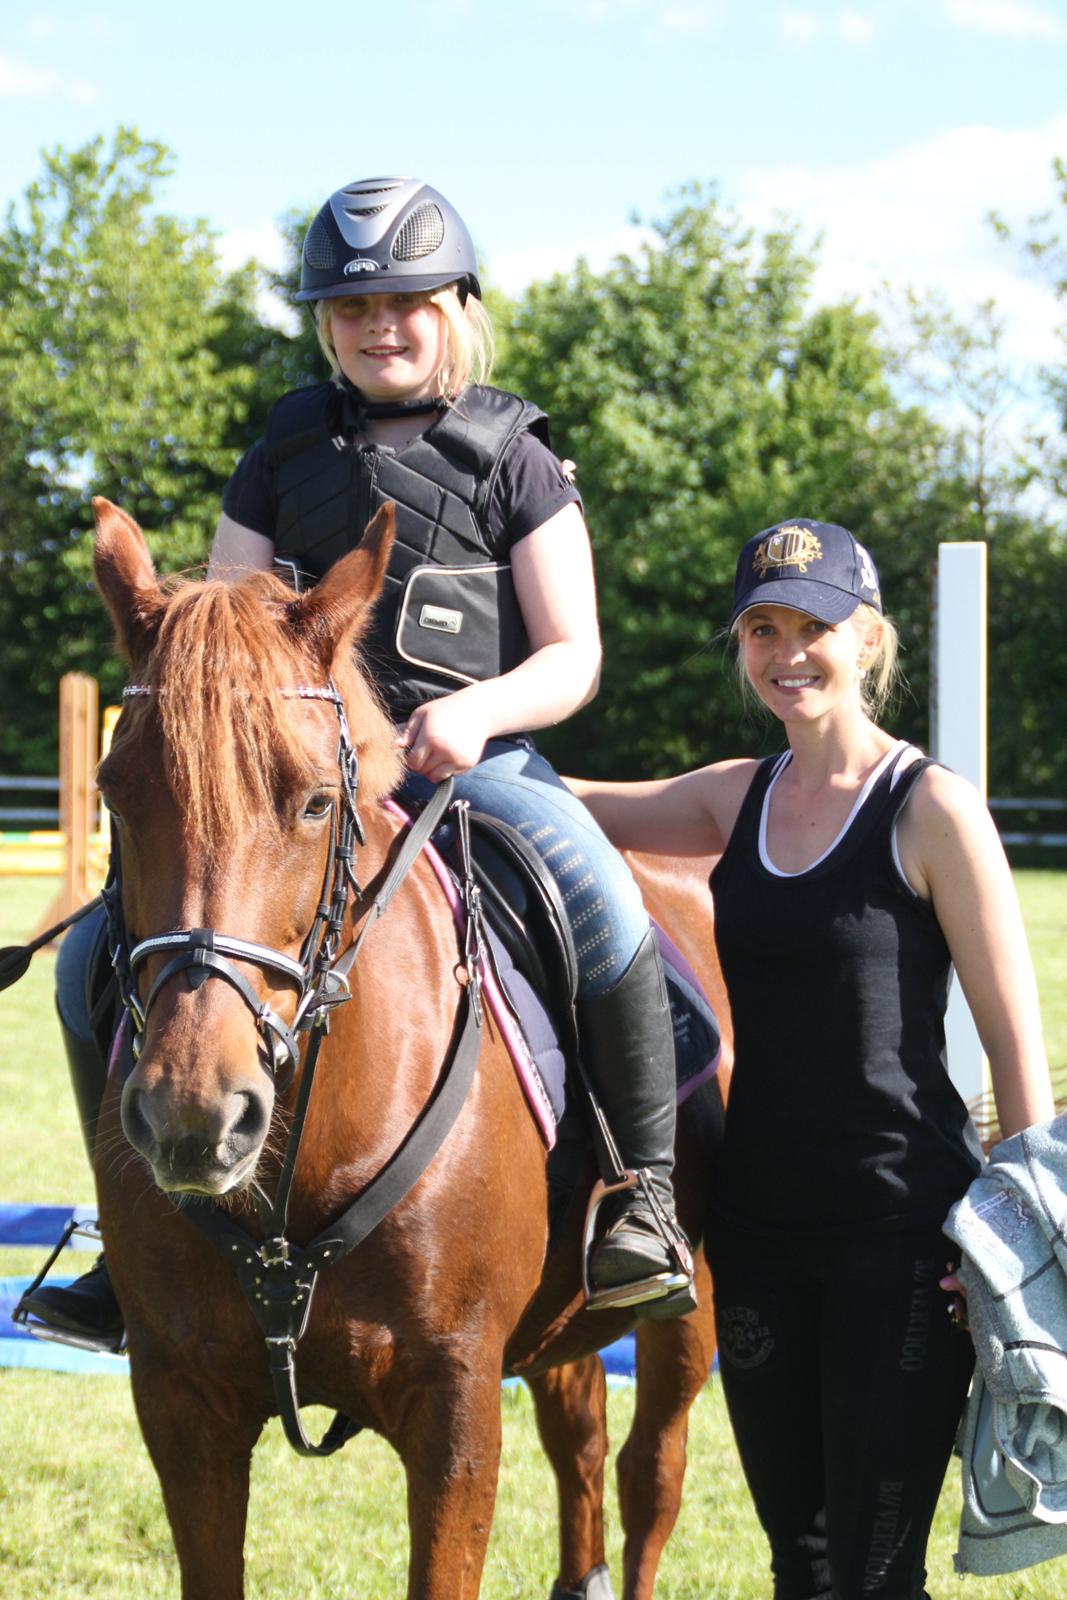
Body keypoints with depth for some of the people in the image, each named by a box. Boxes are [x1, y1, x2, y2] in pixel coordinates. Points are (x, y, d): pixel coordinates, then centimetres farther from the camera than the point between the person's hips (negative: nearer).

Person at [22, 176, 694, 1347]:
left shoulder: (510, 458, 5)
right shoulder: (286, 452, 14)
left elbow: (573, 657, 0)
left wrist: (479, 711, -21)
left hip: (471, 757, -3)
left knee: (604, 909, -33)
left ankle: (645, 1187, -17)